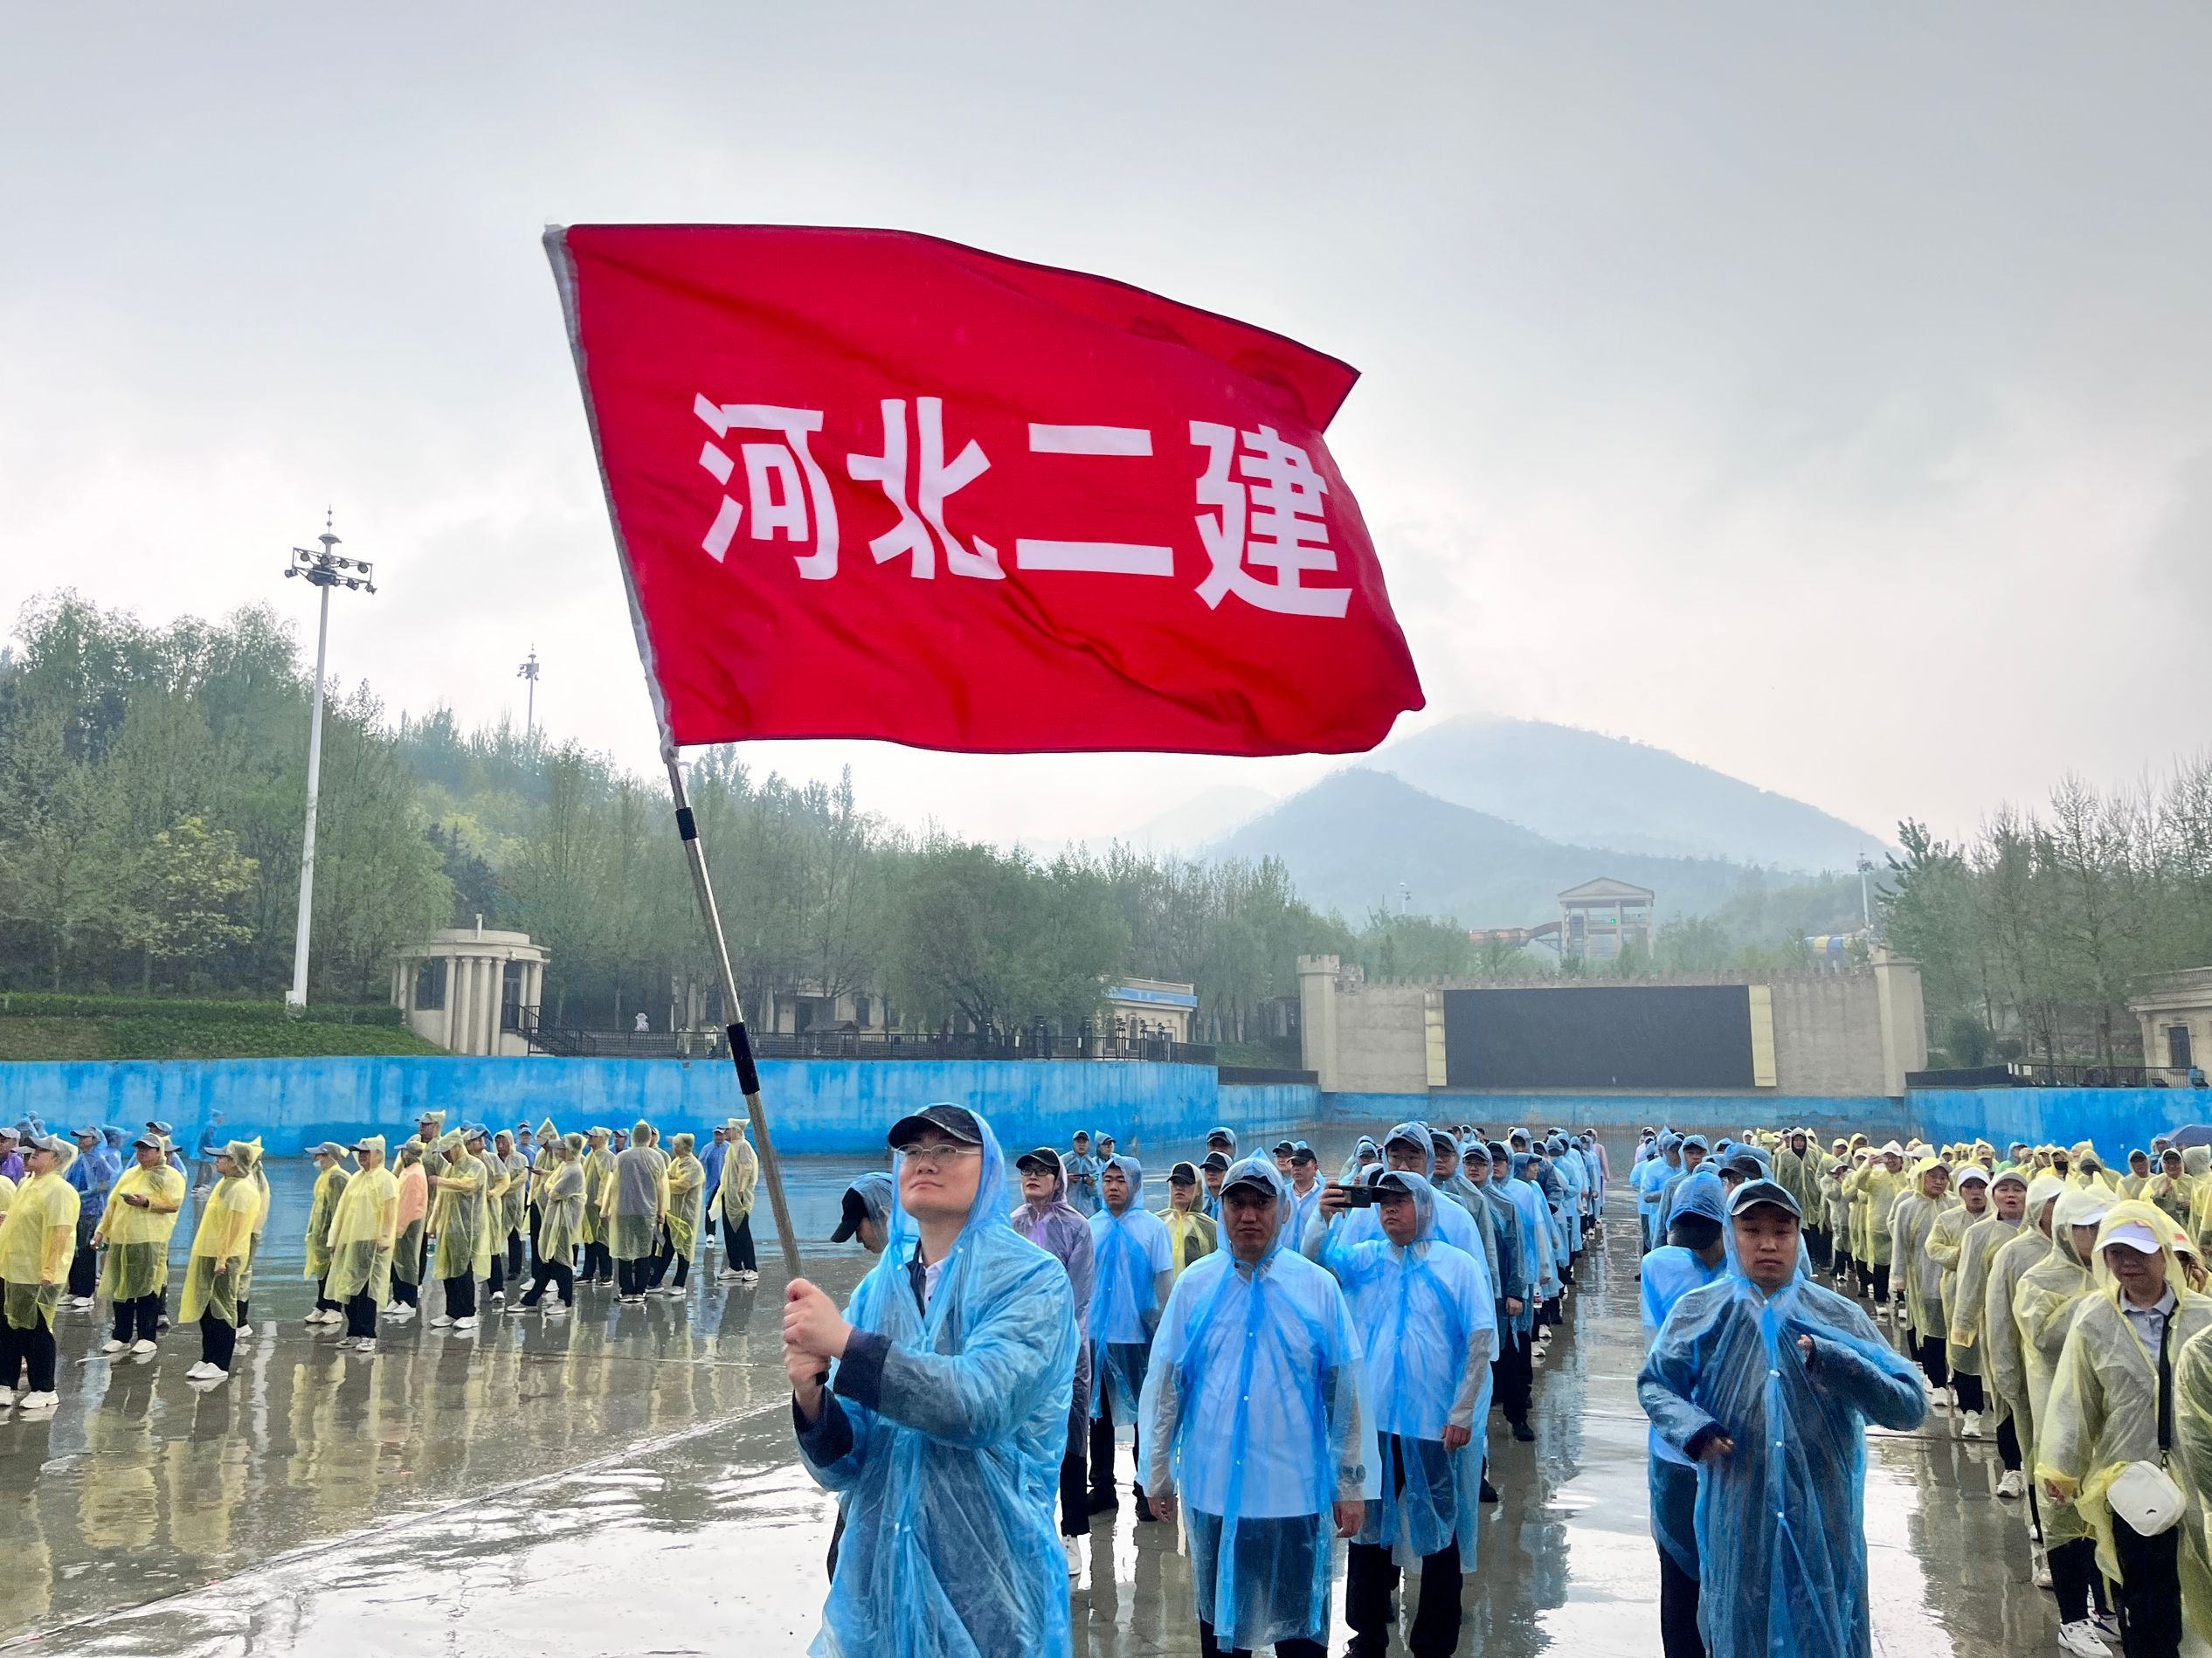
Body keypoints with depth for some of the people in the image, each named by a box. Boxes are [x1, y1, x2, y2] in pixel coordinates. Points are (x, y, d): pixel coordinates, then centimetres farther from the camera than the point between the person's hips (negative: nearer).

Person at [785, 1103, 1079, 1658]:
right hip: (878, 1581, 4)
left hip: (987, 1587, -4)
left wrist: (845, 1343, -30)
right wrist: (812, 1399, -20)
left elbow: (981, 1402, -27)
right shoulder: (878, 1289, 2)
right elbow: (841, 1466, 1)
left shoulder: (1033, 1280, -11)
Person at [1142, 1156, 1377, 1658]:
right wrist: (1158, 1475, 6)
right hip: (1212, 1488, 1)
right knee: (1219, 1617, 17)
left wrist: (1352, 1485, 1)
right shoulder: (1194, 1285, -2)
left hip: (1297, 1490, -1)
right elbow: (1164, 1386, 3)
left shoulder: (1318, 1287, -4)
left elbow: (1347, 1392, -1)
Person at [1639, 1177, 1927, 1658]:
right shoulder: (1700, 1311, -3)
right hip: (1735, 1522, 0)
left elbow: (1910, 1407, -8)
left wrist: (1832, 1361, -23)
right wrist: (1691, 1427, -13)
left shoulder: (1840, 1317, -3)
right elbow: (1654, 1384, 7)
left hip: (1823, 1524, 0)